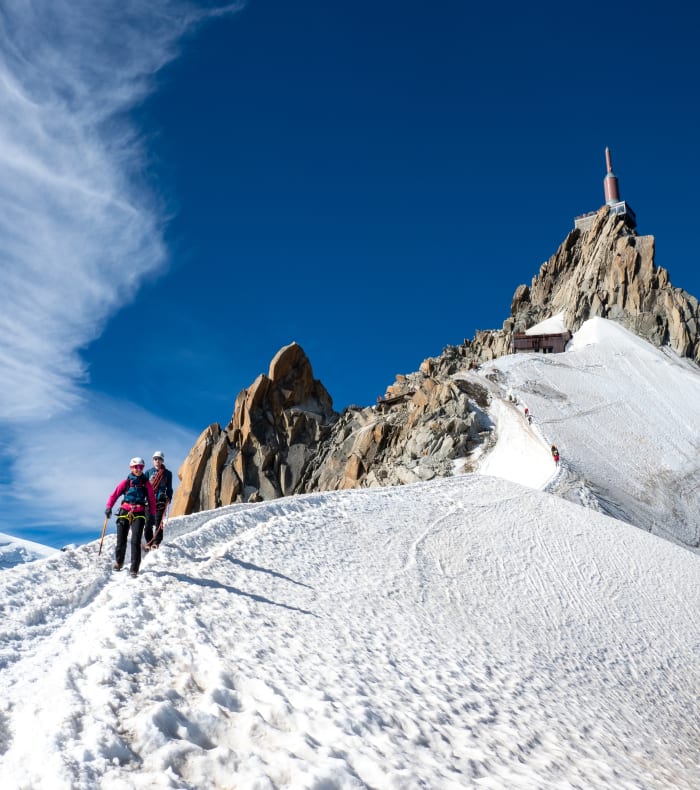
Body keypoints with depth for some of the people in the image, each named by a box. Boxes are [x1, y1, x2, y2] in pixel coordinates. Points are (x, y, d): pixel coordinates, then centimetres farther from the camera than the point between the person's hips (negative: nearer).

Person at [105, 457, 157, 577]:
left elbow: (152, 500, 12)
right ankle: (118, 562, 30)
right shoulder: (125, 483, 7)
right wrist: (109, 507, -8)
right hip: (125, 512, 1)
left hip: (139, 514, -1)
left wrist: (153, 515, 9)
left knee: (136, 541, -11)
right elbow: (114, 495, 5)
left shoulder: (146, 484, 8)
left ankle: (134, 569, -10)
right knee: (121, 540, 4)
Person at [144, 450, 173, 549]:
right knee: (148, 522, -1)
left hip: (161, 500, -1)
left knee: (158, 522, -6)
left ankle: (157, 542, -2)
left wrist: (168, 498, -3)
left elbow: (169, 488, 11)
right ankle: (148, 542, 9)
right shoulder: (149, 472, 12)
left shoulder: (167, 473, 9)